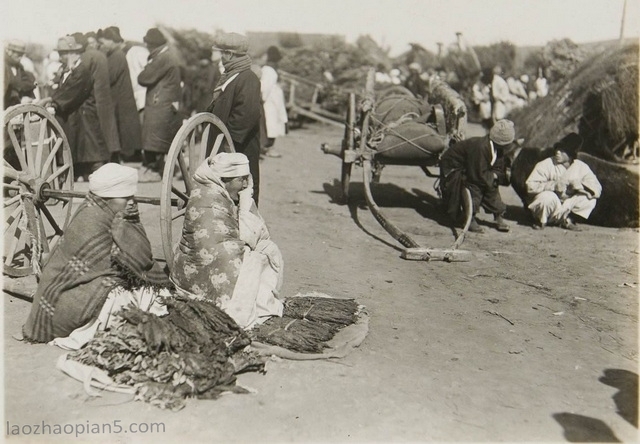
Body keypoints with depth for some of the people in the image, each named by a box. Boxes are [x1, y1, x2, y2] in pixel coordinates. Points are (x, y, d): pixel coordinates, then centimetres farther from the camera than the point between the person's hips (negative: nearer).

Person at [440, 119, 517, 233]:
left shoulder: (497, 148, -7)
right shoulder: (480, 147, -36)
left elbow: (497, 169, 0)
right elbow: (478, 176, -34)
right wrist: (493, 176, -20)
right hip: (453, 169, -9)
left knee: (491, 184, -1)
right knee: (474, 185, -28)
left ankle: (499, 216, 11)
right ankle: (470, 220, -17)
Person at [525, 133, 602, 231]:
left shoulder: (581, 167, -6)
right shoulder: (545, 165, -15)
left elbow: (597, 189, -10)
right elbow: (530, 186, -24)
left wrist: (580, 186, -29)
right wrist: (554, 185, -35)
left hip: (568, 208, 3)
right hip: (549, 208, -3)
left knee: (590, 198, -16)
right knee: (547, 196, -34)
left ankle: (567, 219, -1)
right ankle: (541, 220, -6)